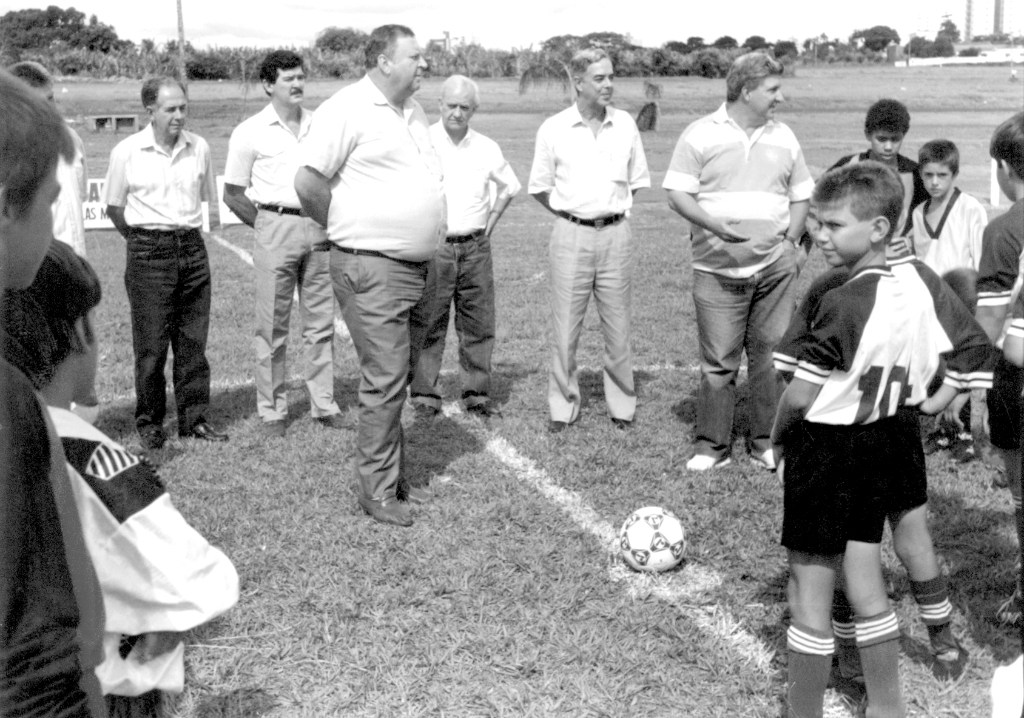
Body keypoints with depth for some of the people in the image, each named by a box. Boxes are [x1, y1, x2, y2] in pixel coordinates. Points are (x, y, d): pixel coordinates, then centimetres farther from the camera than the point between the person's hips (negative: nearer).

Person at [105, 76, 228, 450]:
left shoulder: (199, 147, 4)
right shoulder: (127, 151, -5)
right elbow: (114, 206, 5)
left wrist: (185, 232, 13)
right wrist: (143, 240, 4)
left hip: (192, 248, 3)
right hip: (149, 253, -3)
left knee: (193, 341, 7)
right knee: (151, 345, -1)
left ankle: (194, 418, 16)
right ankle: (149, 422, 12)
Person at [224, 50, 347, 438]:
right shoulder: (251, 132, -2)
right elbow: (233, 194, 2)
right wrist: (268, 228, -1)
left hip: (319, 228, 4)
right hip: (277, 228, -4)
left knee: (321, 322, 7)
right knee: (272, 326, 1)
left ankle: (324, 405, 15)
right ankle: (272, 410, 10)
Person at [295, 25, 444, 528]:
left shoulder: (413, 112, 14)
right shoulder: (349, 109, -13)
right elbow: (308, 181, -16)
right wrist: (346, 228, -4)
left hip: (415, 268, 8)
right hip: (372, 270, -8)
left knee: (399, 378, 15)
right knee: (384, 382, -6)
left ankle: (395, 477, 27)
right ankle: (377, 493, 4)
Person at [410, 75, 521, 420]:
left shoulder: (486, 148, 8)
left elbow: (509, 185, 24)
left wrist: (492, 219, 13)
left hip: (476, 247, 3)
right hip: (432, 246, -3)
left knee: (479, 325, 5)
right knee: (429, 324, -2)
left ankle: (477, 394, 14)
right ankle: (425, 395, 5)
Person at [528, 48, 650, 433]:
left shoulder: (625, 124, 4)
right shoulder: (553, 129, -2)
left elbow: (637, 181, 15)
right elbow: (539, 187, 7)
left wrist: (611, 208, 10)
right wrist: (571, 213, 7)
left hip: (616, 234, 2)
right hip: (571, 235, -1)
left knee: (618, 326, 7)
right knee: (565, 326, 2)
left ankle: (622, 404, 19)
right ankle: (563, 405, 14)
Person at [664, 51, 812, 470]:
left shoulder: (784, 138, 11)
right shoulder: (700, 135, -1)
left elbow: (800, 196, 17)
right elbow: (677, 194, -5)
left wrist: (793, 240, 1)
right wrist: (715, 224, -19)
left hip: (775, 269, 3)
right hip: (718, 271, -3)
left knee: (772, 356, 5)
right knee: (718, 361, 0)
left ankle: (767, 443, 18)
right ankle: (712, 446, 12)